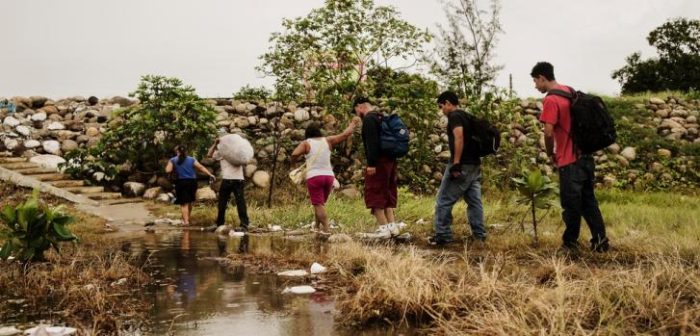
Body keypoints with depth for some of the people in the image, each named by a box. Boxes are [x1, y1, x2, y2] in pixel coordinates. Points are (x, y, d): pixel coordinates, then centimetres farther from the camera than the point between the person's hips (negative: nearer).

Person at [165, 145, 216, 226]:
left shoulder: (173, 160, 3)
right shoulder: (191, 159, 7)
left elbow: (168, 170, -8)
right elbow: (201, 167, -1)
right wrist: (210, 175, -3)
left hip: (181, 182, -3)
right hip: (192, 182, 3)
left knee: (184, 203, -3)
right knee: (189, 201, 19)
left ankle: (186, 220, -16)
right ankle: (187, 218, 31)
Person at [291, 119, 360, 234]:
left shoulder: (306, 143, -1)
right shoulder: (328, 141, 7)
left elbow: (294, 154, -16)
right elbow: (345, 134, 6)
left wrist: (293, 160, 5)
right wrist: (353, 124, 20)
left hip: (314, 177, -4)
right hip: (329, 176, 4)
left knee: (318, 205, -5)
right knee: (321, 203, 19)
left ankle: (326, 228, -17)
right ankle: (318, 226, 23)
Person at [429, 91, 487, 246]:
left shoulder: (454, 116, -8)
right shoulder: (467, 116, 19)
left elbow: (459, 138, -21)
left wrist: (456, 164, -24)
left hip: (462, 165, -9)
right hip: (475, 165, 9)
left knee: (444, 201, -2)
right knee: (474, 201, 9)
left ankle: (443, 236, -1)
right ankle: (479, 235, 9)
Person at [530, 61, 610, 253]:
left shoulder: (551, 100, -15)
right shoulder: (570, 92, 12)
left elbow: (548, 132, -22)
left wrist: (550, 154, -6)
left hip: (569, 160, -8)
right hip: (585, 156, 8)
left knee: (571, 204, 3)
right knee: (588, 201, 14)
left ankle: (570, 244, 13)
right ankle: (600, 240, 14)